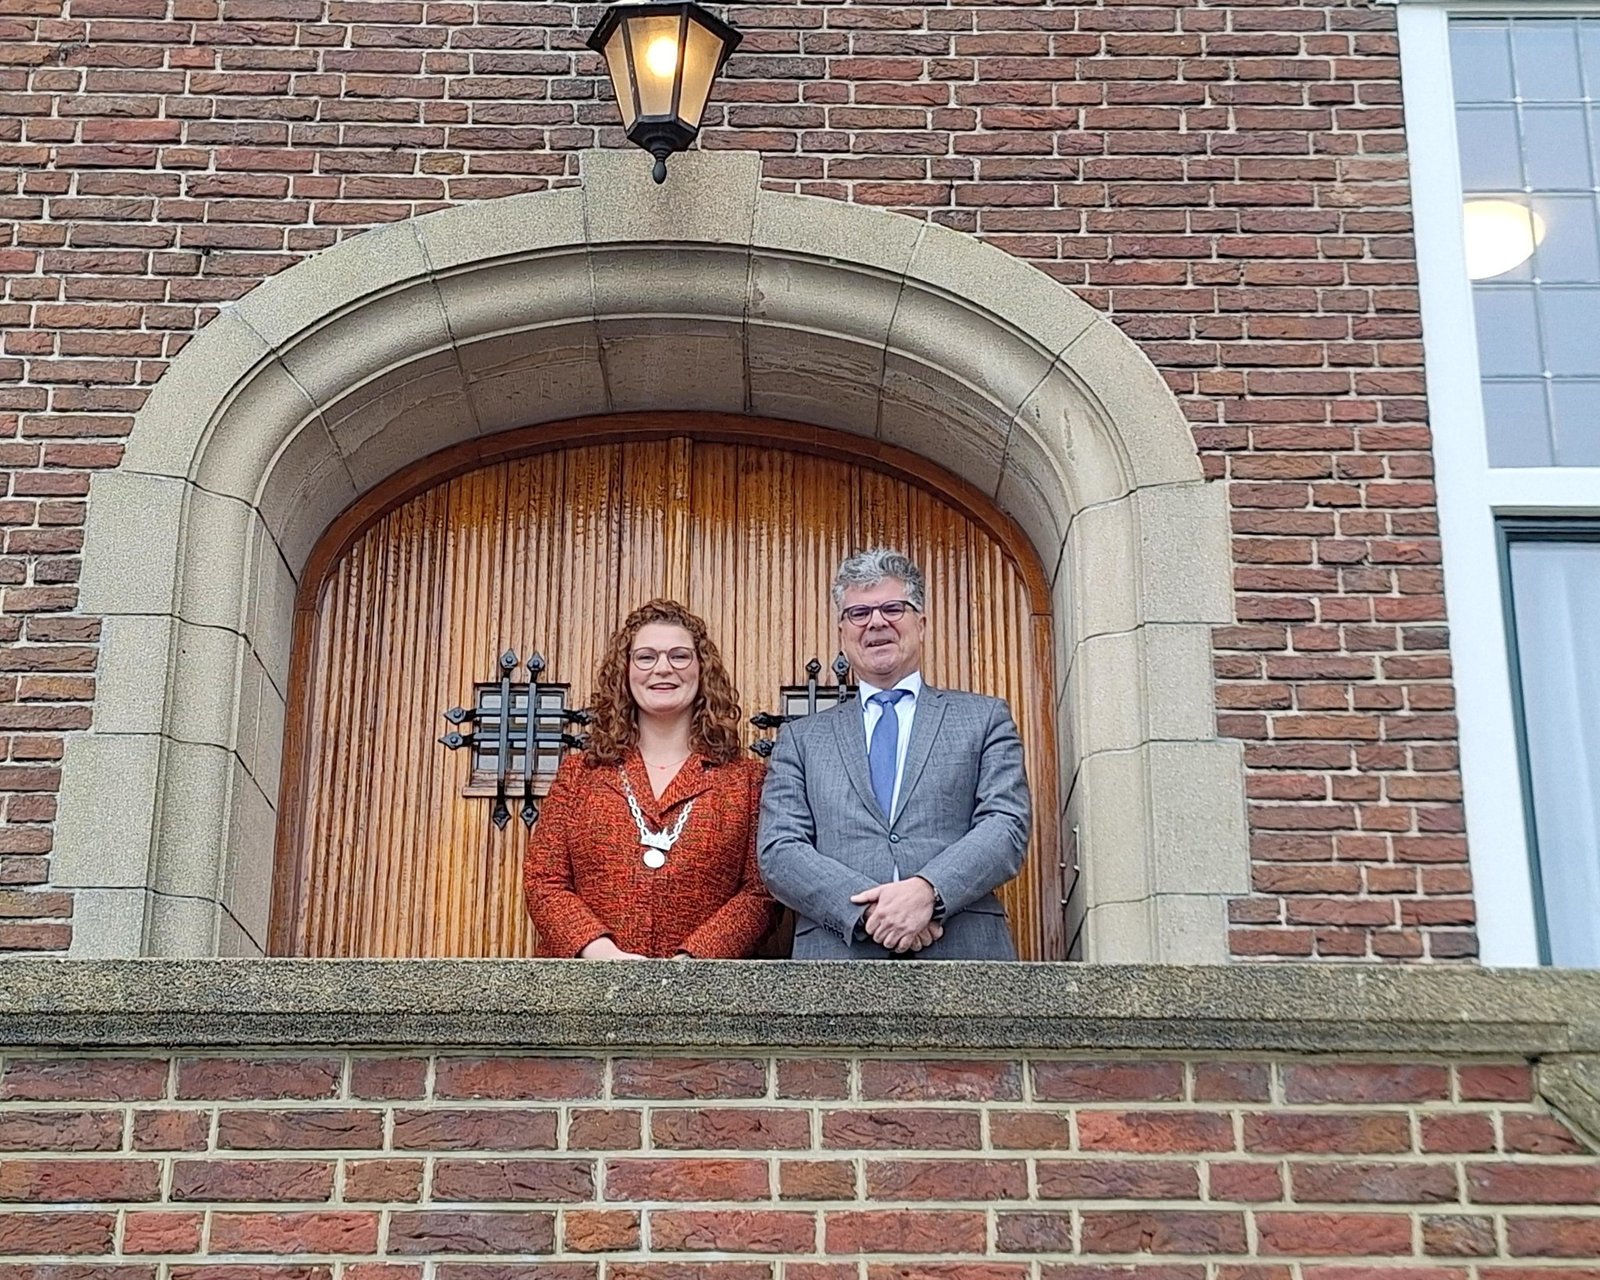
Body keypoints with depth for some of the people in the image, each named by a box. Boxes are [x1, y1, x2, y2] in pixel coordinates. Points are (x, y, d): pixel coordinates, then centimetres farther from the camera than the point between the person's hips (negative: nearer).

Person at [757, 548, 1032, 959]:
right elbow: (779, 853, 5)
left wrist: (928, 891, -15)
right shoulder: (801, 738, 15)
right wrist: (868, 908, -12)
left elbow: (1007, 826, 2)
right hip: (838, 953, 1)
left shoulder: (984, 719, 14)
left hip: (962, 949, 0)